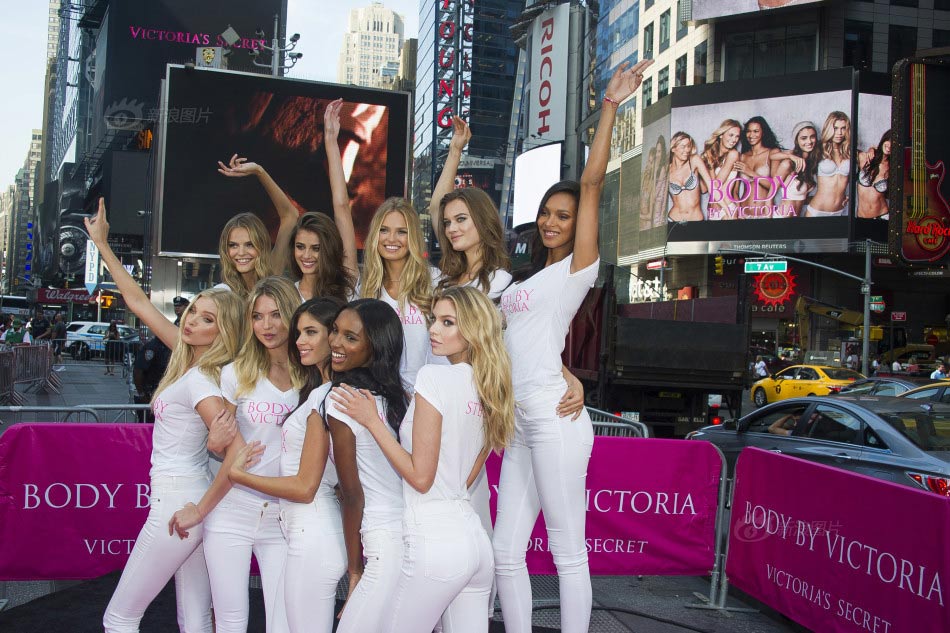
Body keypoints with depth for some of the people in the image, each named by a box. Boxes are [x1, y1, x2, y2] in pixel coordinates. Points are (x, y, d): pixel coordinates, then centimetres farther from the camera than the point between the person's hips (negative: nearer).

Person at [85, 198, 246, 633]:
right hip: (191, 499, 8)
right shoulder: (190, 356, 6)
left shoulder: (201, 380, -17)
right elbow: (138, 301, 13)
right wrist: (103, 246, 15)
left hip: (177, 500, -8)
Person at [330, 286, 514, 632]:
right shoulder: (489, 389, 9)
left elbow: (421, 477, -14)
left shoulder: (434, 377, -13)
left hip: (433, 542, -8)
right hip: (474, 537, 8)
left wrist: (371, 419, -9)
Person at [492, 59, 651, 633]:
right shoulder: (527, 277, 22)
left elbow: (592, 183, -10)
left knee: (568, 552, -1)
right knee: (507, 552, 8)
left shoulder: (578, 266, 0)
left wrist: (611, 107, -13)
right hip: (521, 423, 8)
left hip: (553, 418, -8)